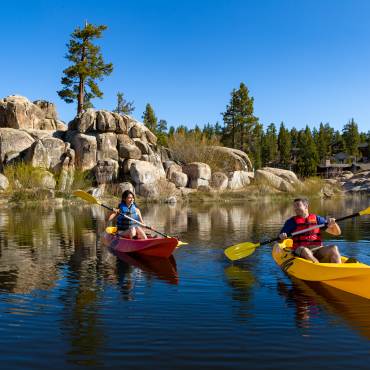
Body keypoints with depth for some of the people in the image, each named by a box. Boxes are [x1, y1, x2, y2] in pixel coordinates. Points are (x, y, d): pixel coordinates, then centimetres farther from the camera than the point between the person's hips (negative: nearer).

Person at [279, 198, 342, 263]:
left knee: (333, 248, -25)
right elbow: (281, 236, 7)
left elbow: (337, 232, 16)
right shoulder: (292, 221, 14)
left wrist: (333, 223, -5)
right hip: (300, 251, -2)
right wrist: (282, 236, -17)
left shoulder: (317, 219, 17)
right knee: (305, 250, -35)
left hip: (318, 249, 2)